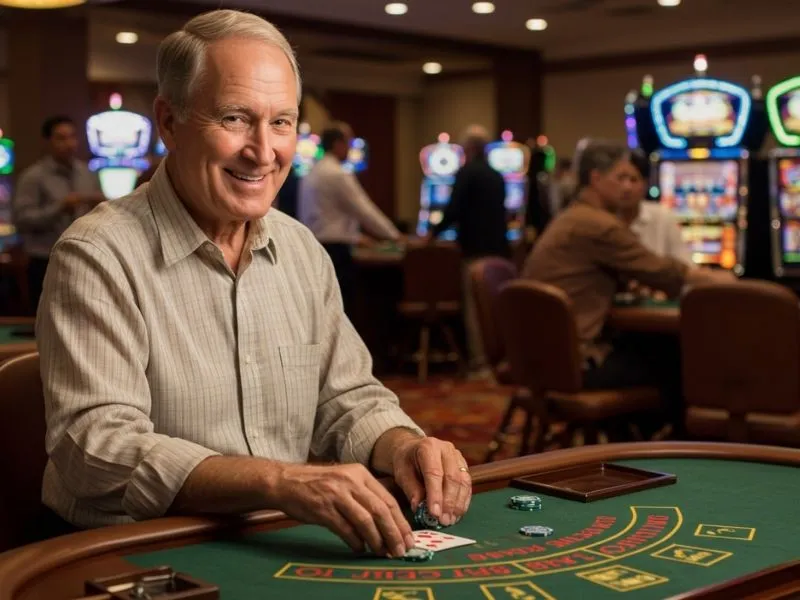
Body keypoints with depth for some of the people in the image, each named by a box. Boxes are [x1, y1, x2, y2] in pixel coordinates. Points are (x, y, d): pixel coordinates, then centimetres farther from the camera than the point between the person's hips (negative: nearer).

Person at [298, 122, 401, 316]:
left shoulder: (312, 174, 14)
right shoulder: (338, 175, -13)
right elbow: (364, 210, -11)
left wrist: (354, 237, 26)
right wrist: (394, 235, -1)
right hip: (334, 250, -9)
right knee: (341, 312, -4)